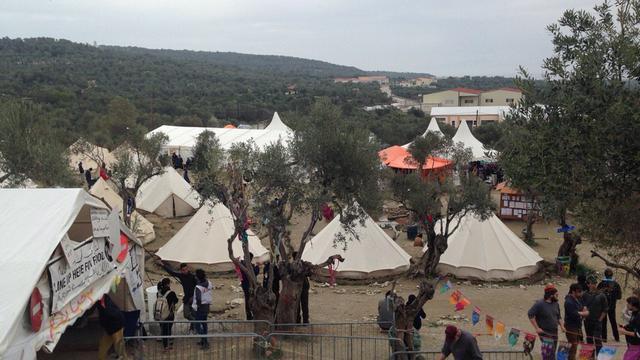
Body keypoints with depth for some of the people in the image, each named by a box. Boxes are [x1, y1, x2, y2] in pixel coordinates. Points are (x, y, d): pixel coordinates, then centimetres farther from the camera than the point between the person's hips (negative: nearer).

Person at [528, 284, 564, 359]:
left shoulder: (556, 304, 9)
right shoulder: (540, 304, -14)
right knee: (551, 354, -14)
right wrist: (537, 328, -19)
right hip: (545, 333, -7)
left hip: (554, 332, 8)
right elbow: (530, 314, -17)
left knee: (552, 354, 13)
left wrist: (562, 326, 5)